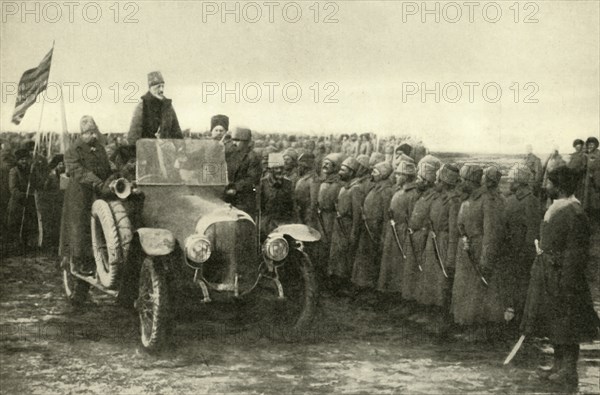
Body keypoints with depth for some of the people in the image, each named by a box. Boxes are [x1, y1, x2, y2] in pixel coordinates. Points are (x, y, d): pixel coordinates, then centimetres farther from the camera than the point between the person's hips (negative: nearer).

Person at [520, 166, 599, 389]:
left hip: (562, 274, -9)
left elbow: (576, 253, -23)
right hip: (547, 273, 10)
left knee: (566, 325, -2)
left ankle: (570, 373, 5)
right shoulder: (555, 208, 9)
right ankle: (559, 366, 26)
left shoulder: (574, 214, -20)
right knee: (553, 322, 16)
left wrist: (565, 283, -24)